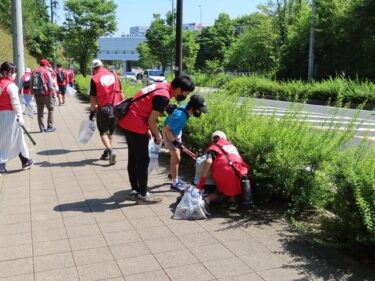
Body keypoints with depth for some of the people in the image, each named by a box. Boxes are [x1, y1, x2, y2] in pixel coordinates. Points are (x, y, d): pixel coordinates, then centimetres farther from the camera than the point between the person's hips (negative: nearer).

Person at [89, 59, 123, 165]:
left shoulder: (94, 79, -6)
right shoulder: (114, 76, 6)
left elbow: (93, 98, -4)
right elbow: (120, 93, 9)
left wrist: (92, 111, 5)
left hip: (103, 109, -4)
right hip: (115, 108, 4)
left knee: (103, 132, 6)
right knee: (110, 132, 17)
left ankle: (110, 150, -15)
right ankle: (107, 153, 26)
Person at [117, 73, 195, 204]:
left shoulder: (162, 86, 9)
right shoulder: (163, 96, -20)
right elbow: (151, 121, -17)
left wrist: (147, 130, 15)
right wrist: (158, 135, 0)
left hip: (127, 120, 10)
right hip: (135, 125, -10)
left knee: (133, 158, 17)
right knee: (143, 160, 1)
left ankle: (135, 191, 28)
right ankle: (143, 195, 11)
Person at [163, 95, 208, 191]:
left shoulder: (186, 107, -17)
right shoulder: (180, 116, -40)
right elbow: (167, 129, -35)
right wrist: (174, 141, -27)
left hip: (176, 132, 8)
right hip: (169, 133, -8)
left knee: (175, 155, 23)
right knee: (176, 158, -6)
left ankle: (173, 175, 44)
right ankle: (174, 183, 6)